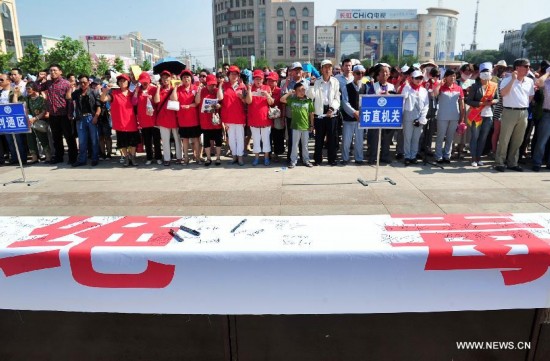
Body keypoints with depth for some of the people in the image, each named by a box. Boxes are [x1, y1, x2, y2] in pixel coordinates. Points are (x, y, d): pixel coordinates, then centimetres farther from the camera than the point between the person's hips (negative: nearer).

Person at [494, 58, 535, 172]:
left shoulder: (530, 81, 11)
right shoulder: (507, 80, -6)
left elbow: (531, 96, 22)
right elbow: (502, 93, -23)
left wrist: (526, 107, 14)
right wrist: (513, 79, -23)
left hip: (523, 113, 6)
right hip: (510, 112, -6)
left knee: (517, 141, 10)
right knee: (504, 140, -3)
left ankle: (512, 163, 19)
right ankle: (499, 163, 4)